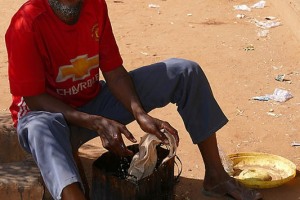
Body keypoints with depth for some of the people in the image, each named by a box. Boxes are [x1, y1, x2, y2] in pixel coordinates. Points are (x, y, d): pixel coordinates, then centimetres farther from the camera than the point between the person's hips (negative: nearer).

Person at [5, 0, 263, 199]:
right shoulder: (26, 25, -25)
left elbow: (114, 71, -4)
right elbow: (34, 99, -22)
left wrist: (140, 114, -21)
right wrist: (97, 123, -30)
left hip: (94, 102, 6)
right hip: (50, 112, -5)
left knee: (186, 72, -6)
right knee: (39, 128, -44)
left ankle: (215, 176, -3)